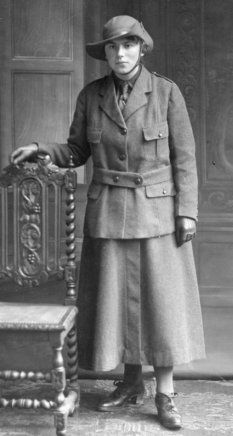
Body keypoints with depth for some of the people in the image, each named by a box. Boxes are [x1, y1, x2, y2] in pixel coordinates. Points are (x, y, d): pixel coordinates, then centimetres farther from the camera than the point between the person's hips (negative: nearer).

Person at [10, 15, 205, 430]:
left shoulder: (166, 91, -6)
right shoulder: (90, 95, 1)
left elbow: (183, 156, -5)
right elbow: (77, 151, 9)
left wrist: (187, 213, -10)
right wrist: (39, 149, -8)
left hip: (157, 210, -3)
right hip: (108, 210, 3)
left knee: (160, 297, -2)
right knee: (116, 296, 7)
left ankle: (165, 395, 9)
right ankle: (131, 382, 24)